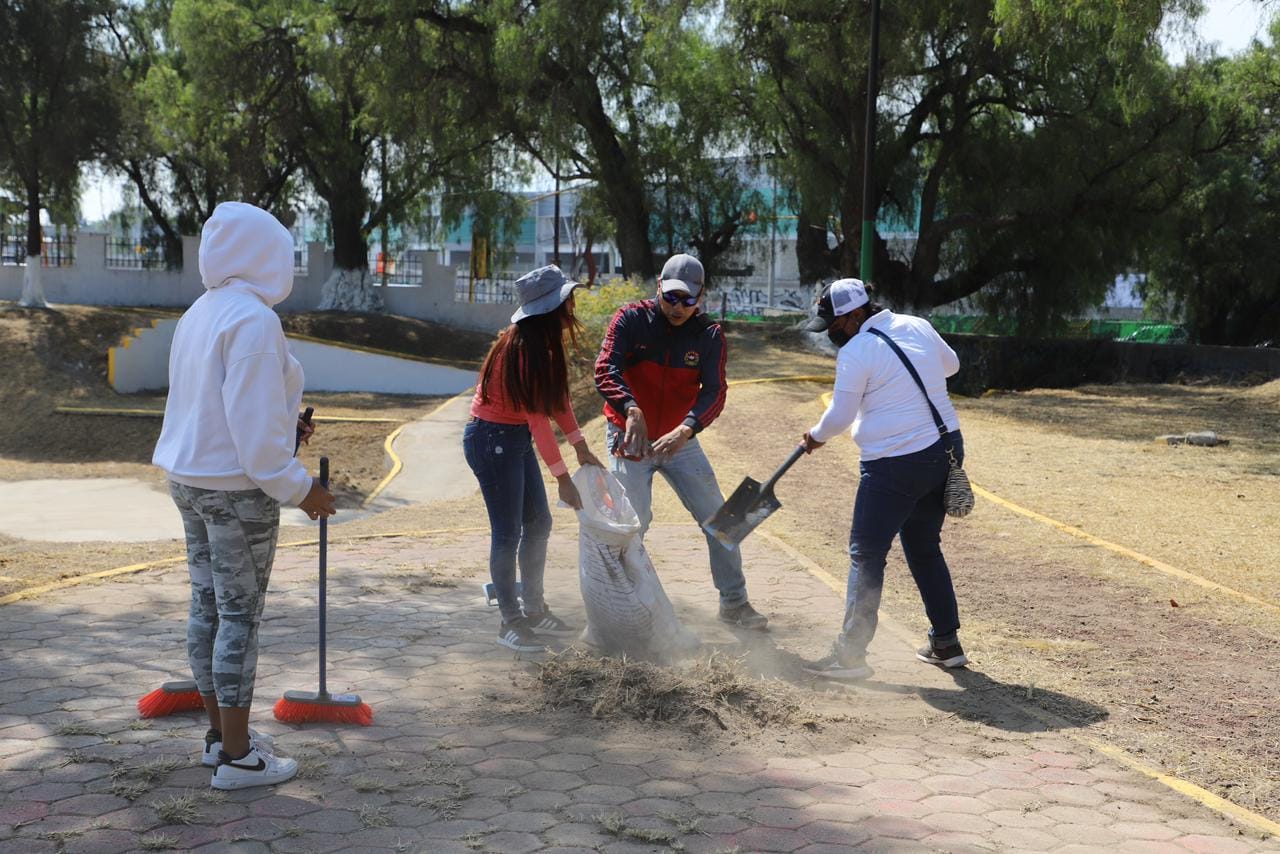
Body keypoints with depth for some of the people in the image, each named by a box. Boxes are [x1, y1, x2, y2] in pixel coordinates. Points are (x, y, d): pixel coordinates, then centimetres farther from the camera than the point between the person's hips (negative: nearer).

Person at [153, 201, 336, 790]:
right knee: (240, 614, -2)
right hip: (236, 487, -9)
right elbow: (254, 423, -22)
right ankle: (236, 756, 5)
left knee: (207, 606, 14)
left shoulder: (199, 315, 12)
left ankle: (220, 733, 26)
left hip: (189, 477, 9)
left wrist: (285, 426, 20)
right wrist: (299, 488, -15)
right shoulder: (252, 319, -18)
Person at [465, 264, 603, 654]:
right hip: (491, 438, -9)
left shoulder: (545, 342, 2)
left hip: (517, 437, 9)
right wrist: (563, 478, -23)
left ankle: (534, 610, 25)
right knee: (508, 532, -3)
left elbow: (557, 398, 8)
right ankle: (510, 622, 8)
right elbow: (537, 416, -25)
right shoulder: (523, 348, -26)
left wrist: (581, 448, 3)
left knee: (538, 523, 13)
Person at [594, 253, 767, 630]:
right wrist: (632, 410, -46)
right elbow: (605, 371, -26)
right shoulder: (631, 319, -13)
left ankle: (734, 602, 20)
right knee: (634, 522, -10)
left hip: (680, 440, 3)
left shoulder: (709, 334, -6)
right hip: (630, 438, -3)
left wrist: (686, 429, -37)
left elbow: (714, 392, -17)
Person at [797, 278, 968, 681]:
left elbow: (839, 417, -9)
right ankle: (946, 643, 25)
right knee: (924, 549, 21)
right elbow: (951, 364, 25)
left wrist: (816, 436, 10)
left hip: (895, 465, -8)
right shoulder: (918, 327, 8)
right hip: (946, 449, 8)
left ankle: (851, 654, 3)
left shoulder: (856, 351, -13)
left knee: (866, 555, 0)